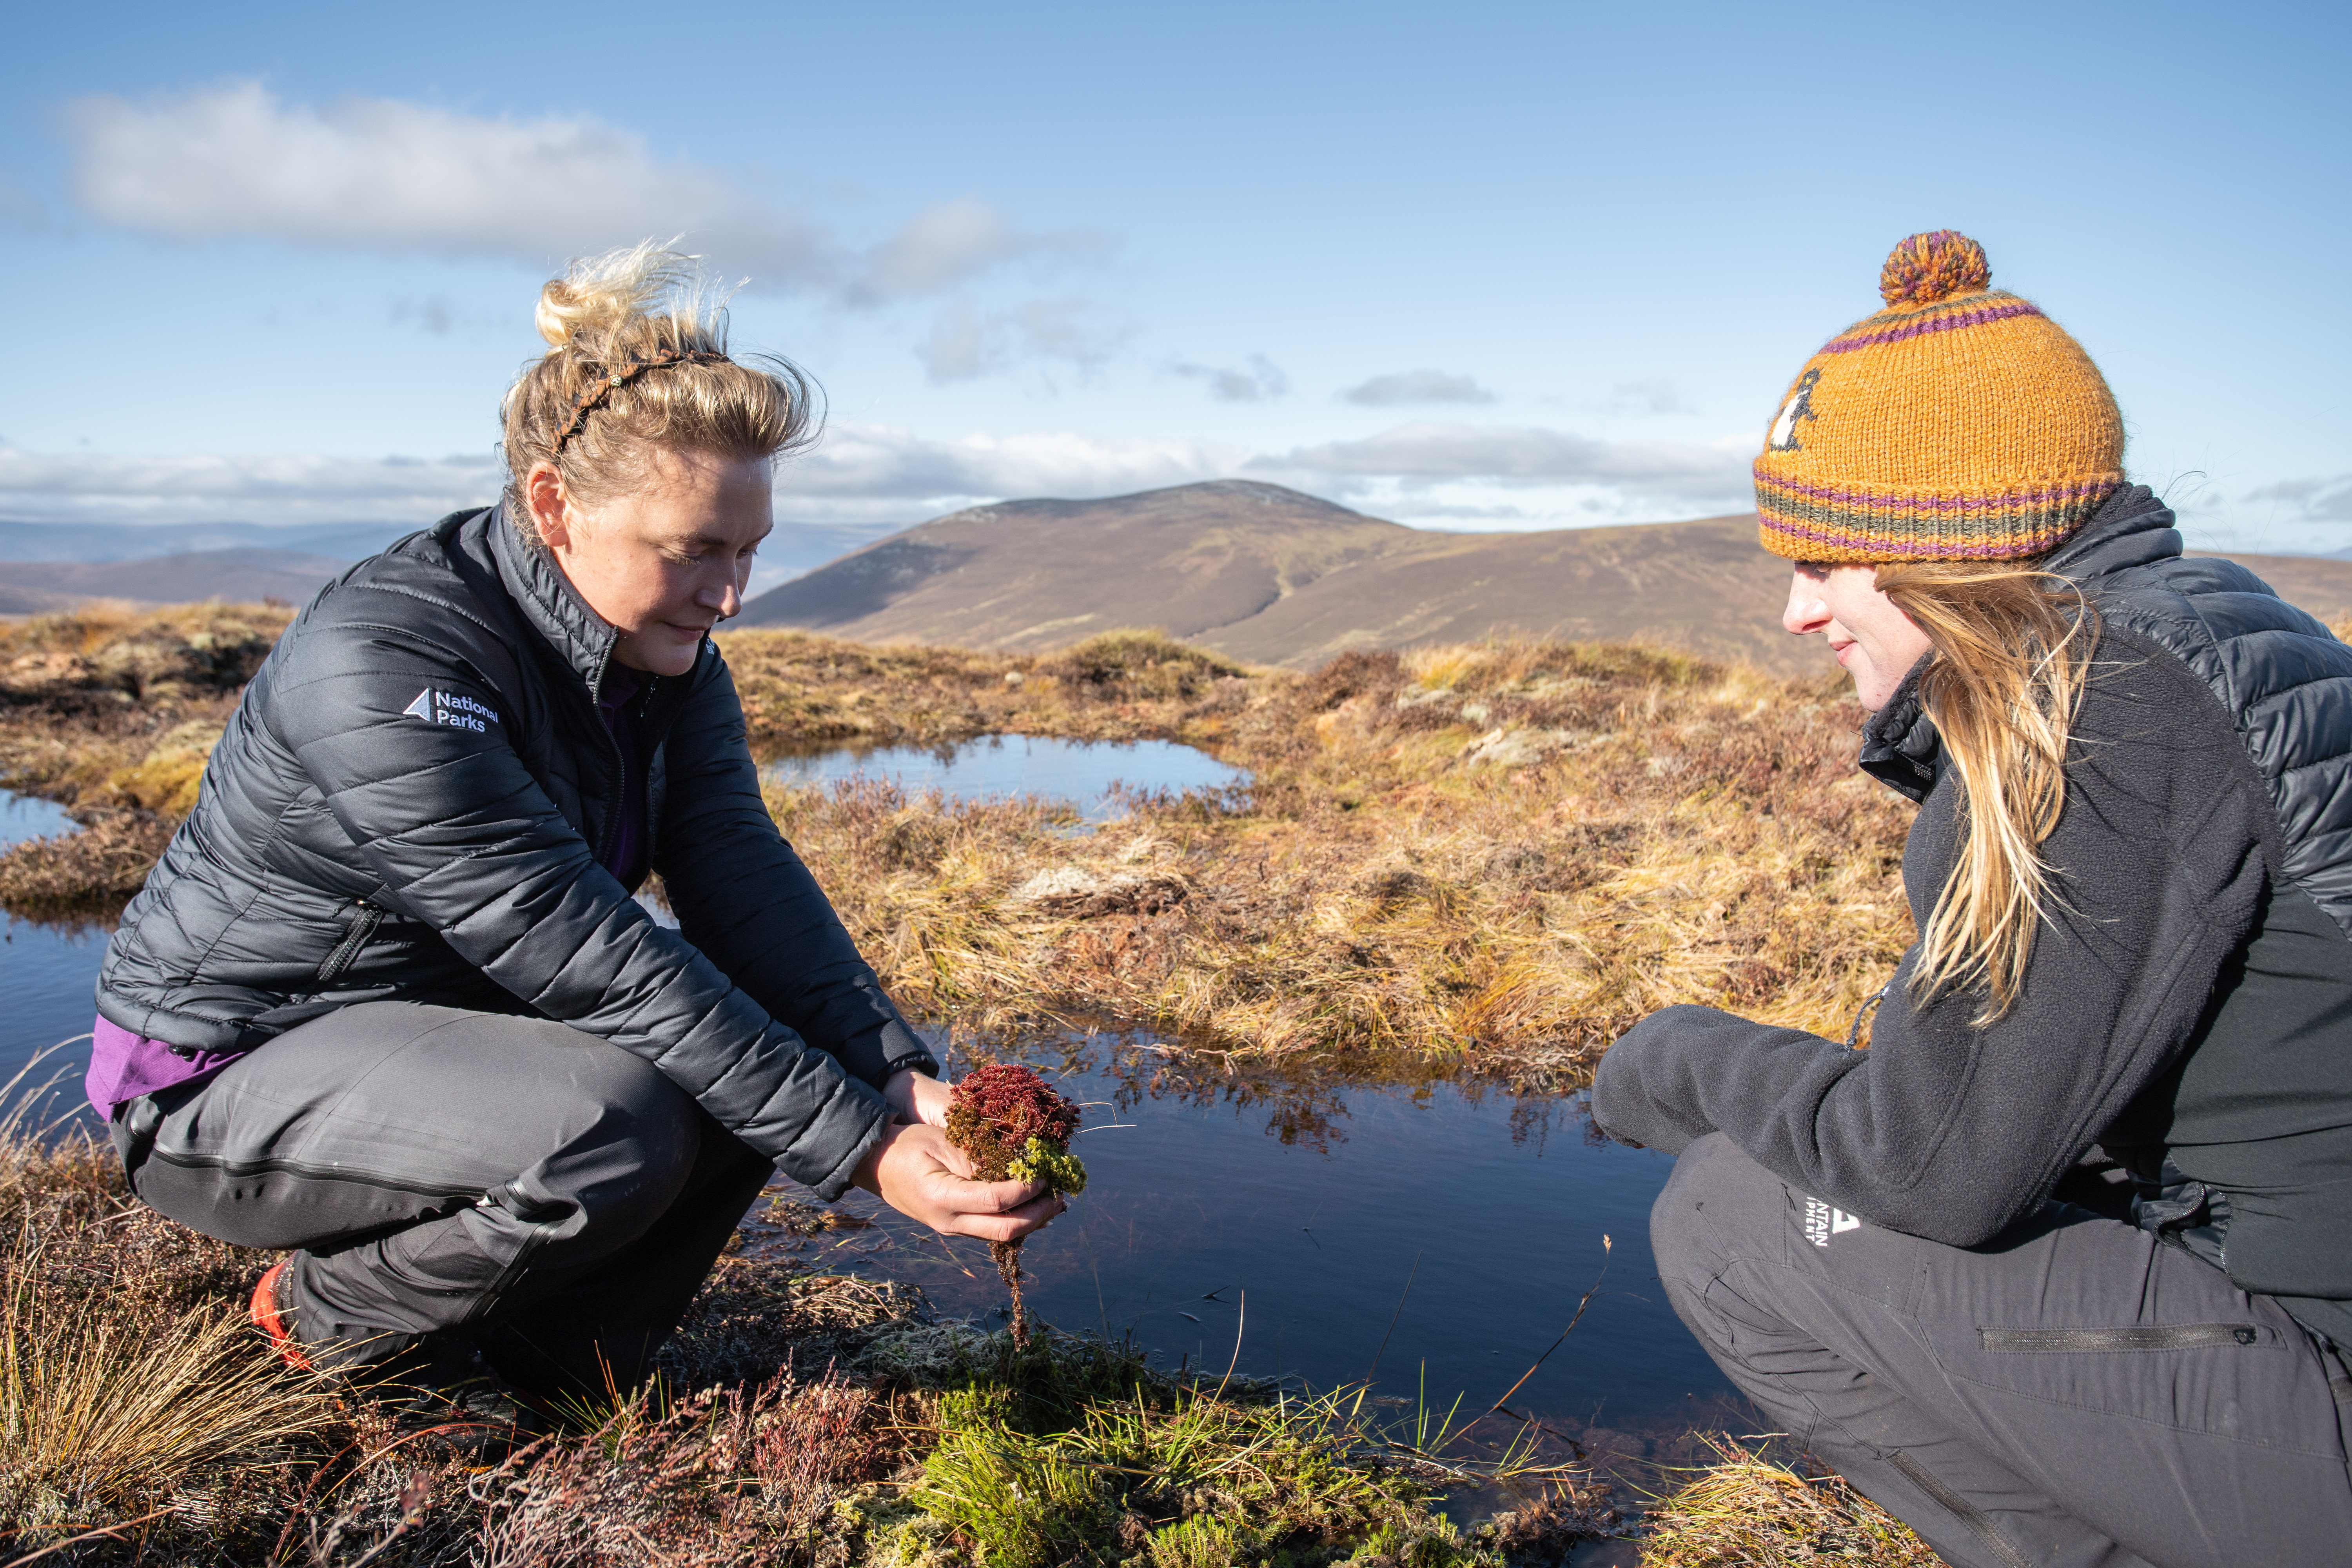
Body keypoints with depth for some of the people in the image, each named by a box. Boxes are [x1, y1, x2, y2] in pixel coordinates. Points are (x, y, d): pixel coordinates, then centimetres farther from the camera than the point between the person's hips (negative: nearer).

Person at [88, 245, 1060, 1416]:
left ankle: (539, 1357, 4)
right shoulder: (381, 664, -31)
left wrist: (901, 1081, -29)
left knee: (775, 1039, -9)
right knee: (615, 1121, -32)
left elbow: (744, 880, -15)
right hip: (232, 1067, -8)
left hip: (455, 1020, 8)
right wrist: (861, 1150, -34)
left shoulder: (665, 649, -6)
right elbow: (593, 959, -34)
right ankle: (332, 1317, -3)